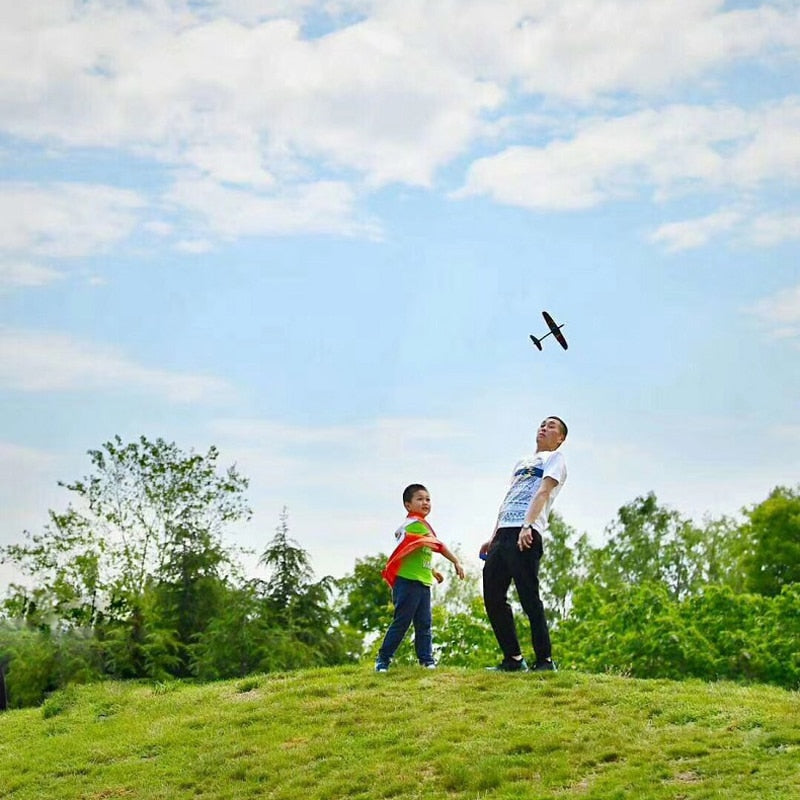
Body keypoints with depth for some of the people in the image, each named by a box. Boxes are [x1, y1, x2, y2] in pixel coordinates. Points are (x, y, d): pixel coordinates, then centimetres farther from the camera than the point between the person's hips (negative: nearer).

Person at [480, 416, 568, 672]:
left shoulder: (555, 458, 7)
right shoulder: (522, 463, 30)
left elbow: (543, 492, -10)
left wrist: (527, 526, -24)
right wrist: (493, 538, 19)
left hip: (525, 535, -8)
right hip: (504, 533, 8)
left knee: (529, 599, -12)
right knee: (493, 597, 4)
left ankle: (545, 661, -8)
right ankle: (513, 659, 10)